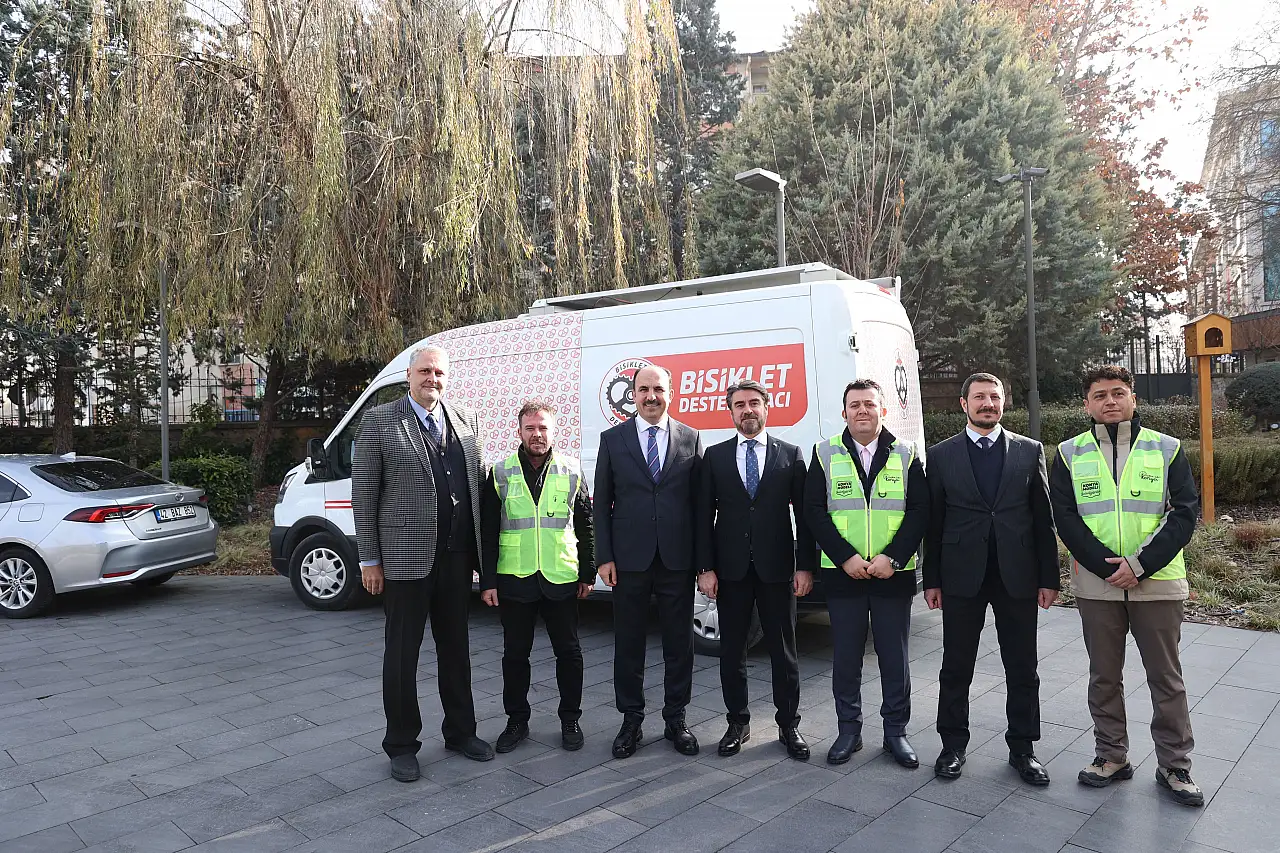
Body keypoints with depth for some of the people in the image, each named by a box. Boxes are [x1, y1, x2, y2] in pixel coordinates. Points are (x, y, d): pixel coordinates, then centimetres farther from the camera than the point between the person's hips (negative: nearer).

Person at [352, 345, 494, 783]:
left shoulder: (464, 419, 8)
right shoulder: (379, 421, -4)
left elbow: (475, 484, 11)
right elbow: (363, 494, -5)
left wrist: (479, 548, 7)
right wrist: (368, 559, -7)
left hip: (456, 556, 4)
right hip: (404, 558, -4)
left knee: (455, 647, 16)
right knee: (402, 651, 7)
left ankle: (460, 731, 32)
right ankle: (401, 744, 23)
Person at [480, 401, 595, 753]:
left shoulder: (571, 472, 3)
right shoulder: (501, 473, 1)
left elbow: (585, 527, 7)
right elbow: (487, 532, 1)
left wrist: (587, 574, 5)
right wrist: (487, 581, -3)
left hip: (562, 579, 0)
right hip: (514, 579, 0)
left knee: (568, 652, 8)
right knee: (515, 654, 10)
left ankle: (570, 719, 24)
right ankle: (517, 720, 27)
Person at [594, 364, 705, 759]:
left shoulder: (691, 439, 4)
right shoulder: (613, 439, 4)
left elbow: (700, 501, 3)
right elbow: (602, 502, 4)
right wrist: (604, 556, -3)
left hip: (678, 560, 0)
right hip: (629, 559, 0)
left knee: (679, 643, 10)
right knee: (628, 643, 9)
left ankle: (676, 719, 25)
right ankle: (631, 721, 24)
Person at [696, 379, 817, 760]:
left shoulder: (790, 454, 4)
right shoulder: (714, 456, 5)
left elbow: (805, 514, 2)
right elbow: (704, 515, 3)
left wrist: (806, 565, -5)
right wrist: (705, 568, -4)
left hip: (777, 568, -1)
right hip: (730, 568, 1)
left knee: (783, 650, 8)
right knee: (732, 650, 9)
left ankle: (788, 724, 23)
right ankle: (738, 722, 24)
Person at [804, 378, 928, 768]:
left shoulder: (905, 454, 4)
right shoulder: (826, 454, 2)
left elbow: (920, 510, -2)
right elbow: (814, 511, -3)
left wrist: (892, 558, -13)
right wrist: (846, 558, -12)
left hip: (893, 574, 0)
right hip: (843, 574, 0)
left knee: (894, 658, 8)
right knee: (845, 658, 8)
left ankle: (896, 731, 23)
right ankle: (849, 730, 23)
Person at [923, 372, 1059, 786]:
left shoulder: (1030, 451, 4)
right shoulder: (941, 456, 2)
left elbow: (1043, 518, 4)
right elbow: (933, 521, 3)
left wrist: (1049, 577, 1)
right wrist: (931, 579, 1)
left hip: (1017, 576, 1)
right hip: (961, 577, 0)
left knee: (1022, 669, 10)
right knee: (956, 667, 9)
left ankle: (1022, 748, 26)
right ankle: (953, 745, 23)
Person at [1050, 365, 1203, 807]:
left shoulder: (1166, 449, 2)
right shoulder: (1070, 454, 3)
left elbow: (1184, 513, -4)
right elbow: (1066, 518, -3)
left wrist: (1140, 564, -15)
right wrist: (1108, 567, -13)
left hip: (1158, 582, 0)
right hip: (1096, 584, 1)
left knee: (1166, 677, 8)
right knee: (1104, 675, 11)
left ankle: (1174, 765, 22)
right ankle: (1112, 756, 26)